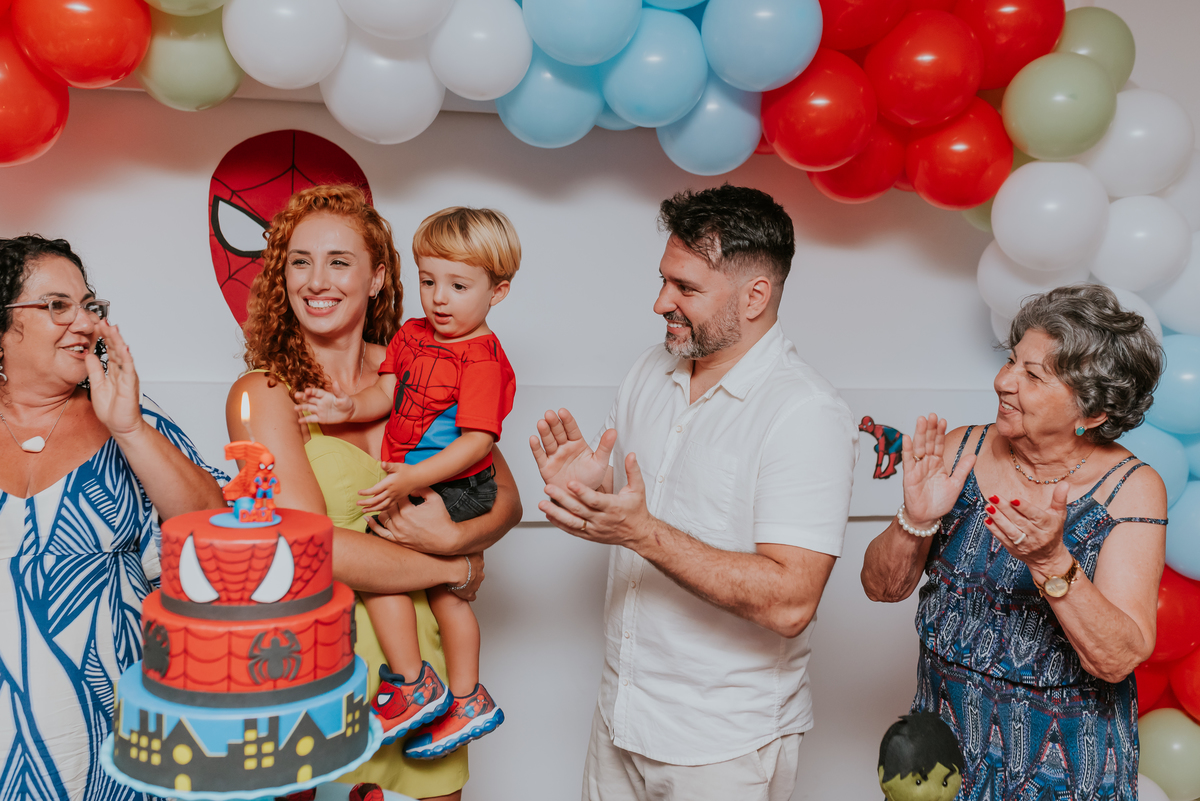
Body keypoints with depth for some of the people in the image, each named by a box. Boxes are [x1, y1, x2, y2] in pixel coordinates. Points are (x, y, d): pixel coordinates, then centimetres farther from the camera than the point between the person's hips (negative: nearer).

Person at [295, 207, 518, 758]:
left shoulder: (483, 359, -20)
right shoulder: (412, 335, 6)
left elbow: (477, 440, -25)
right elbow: (386, 393, 7)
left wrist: (414, 478, -33)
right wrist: (350, 408, -15)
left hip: (451, 488, -9)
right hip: (416, 484, 9)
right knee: (442, 589, 18)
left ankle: (414, 687, -1)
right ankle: (466, 701, 35)